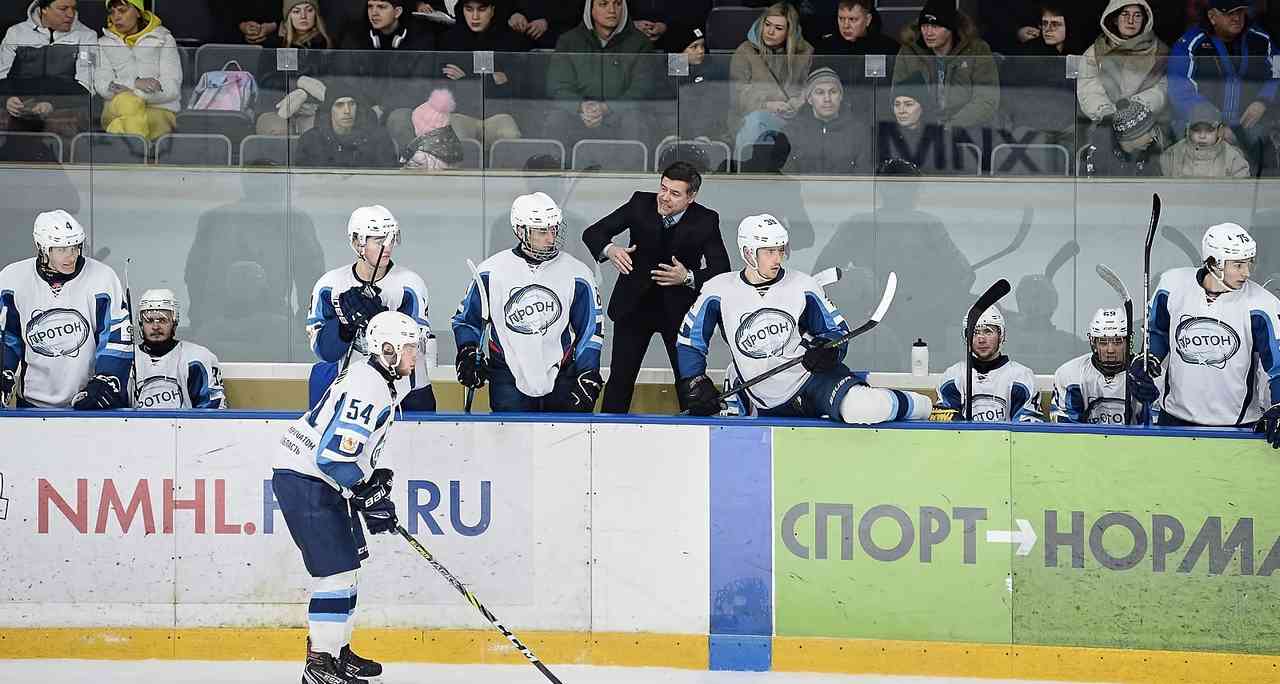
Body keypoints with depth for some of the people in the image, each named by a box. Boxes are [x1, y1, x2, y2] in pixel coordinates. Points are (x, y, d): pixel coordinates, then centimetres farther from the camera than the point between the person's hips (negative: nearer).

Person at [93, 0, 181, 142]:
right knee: (127, 101, -37)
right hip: (115, 111, 2)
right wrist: (135, 83, -18)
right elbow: (102, 85, 2)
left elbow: (172, 87, -2)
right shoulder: (104, 43, 20)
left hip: (159, 110, -2)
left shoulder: (163, 39, 12)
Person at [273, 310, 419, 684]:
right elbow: (334, 456, -28)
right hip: (304, 481, -11)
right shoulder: (366, 389, -23)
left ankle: (337, 651, 28)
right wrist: (371, 499, -22)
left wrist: (380, 478, 11)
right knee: (336, 569, -11)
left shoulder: (384, 384, 12)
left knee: (348, 564, 17)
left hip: (324, 482, 11)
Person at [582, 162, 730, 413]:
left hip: (679, 307, -1)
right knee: (620, 378, 3)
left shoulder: (706, 221, -13)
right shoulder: (641, 204, -10)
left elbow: (721, 270, -16)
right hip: (635, 304, 1)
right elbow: (592, 233, -9)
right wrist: (609, 250, -31)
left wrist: (688, 278, -34)